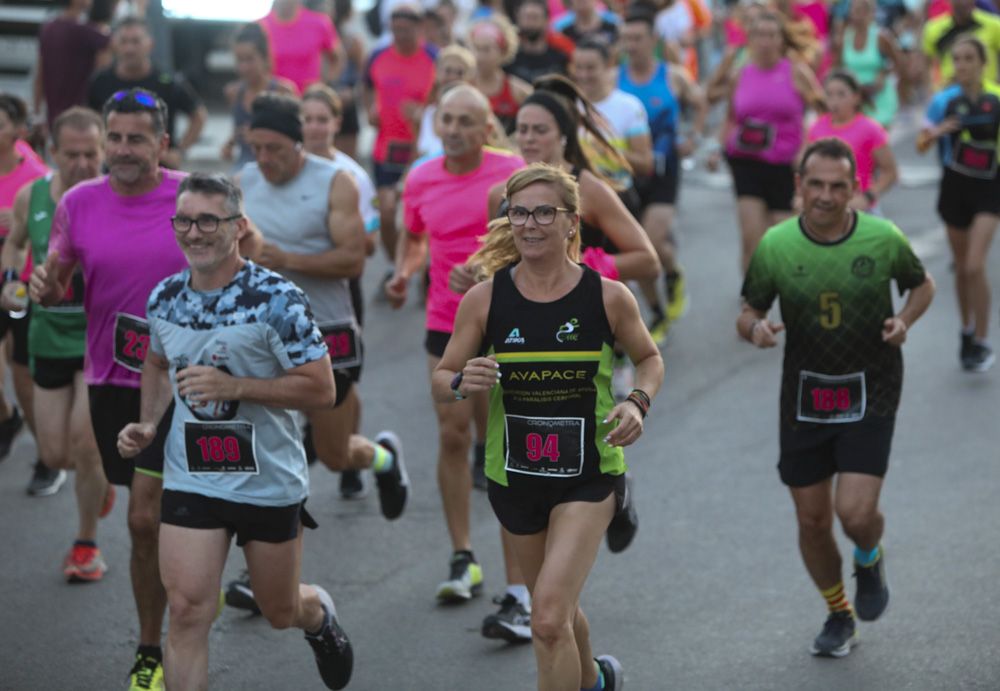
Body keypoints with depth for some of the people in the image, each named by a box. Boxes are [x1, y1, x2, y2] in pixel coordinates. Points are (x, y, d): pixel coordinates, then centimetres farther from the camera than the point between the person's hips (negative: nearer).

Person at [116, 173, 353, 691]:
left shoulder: (276, 298, -16)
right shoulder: (164, 299, 1)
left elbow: (321, 390, -18)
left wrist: (233, 386, -26)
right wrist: (149, 424, 5)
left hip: (270, 484, -3)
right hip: (189, 481, 3)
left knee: (281, 612, 16)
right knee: (187, 613, -10)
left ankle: (319, 614, 52)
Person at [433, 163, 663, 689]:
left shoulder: (608, 296, -10)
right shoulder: (485, 298, -8)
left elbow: (649, 358, 8)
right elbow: (441, 383, -1)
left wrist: (638, 402, -13)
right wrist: (462, 383, -24)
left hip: (588, 474, -3)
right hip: (514, 476, 3)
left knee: (549, 620, -17)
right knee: (555, 610, 22)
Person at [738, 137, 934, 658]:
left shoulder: (883, 239, -10)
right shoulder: (775, 245, -8)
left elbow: (923, 284, 9)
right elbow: (748, 314, 2)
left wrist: (904, 320, -12)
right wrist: (755, 328, -22)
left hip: (871, 394, -2)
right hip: (804, 395, 2)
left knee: (855, 513, -15)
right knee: (812, 521, 8)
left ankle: (869, 559, 23)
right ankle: (839, 615, 34)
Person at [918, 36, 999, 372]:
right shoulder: (944, 100, -3)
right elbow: (921, 145, -1)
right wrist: (935, 132, -22)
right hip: (955, 186, 2)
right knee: (962, 268, 12)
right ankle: (967, 331, 31)